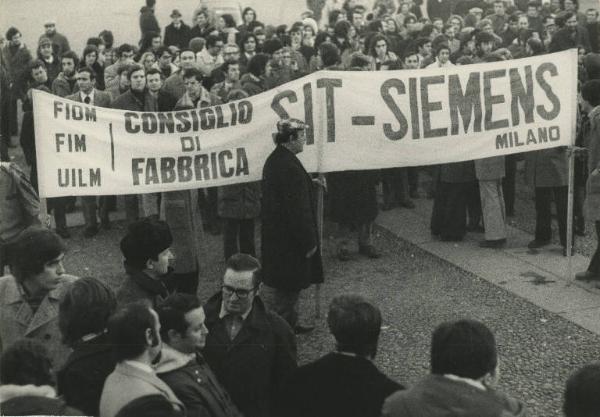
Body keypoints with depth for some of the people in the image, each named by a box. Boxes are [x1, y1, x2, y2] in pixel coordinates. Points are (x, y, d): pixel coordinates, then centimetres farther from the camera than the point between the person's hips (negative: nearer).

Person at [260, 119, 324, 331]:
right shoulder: (290, 167, -24)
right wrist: (309, 241, -17)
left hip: (274, 233, 10)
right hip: (288, 240, -10)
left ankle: (289, 322, 30)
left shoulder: (273, 160, 8)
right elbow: (298, 209, -23)